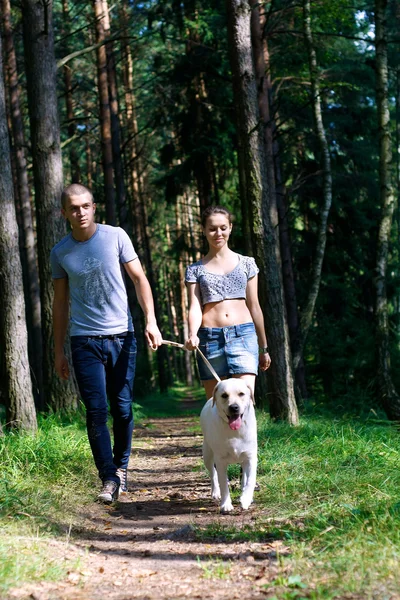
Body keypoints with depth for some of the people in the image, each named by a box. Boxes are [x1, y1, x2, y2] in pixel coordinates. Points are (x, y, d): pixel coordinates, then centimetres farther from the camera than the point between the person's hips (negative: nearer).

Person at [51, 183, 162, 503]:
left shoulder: (115, 236, -1)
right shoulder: (60, 252, 4)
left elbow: (140, 279, 1)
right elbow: (60, 302, 10)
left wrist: (151, 321, -11)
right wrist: (59, 351, 8)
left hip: (121, 336, 0)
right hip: (84, 341, 1)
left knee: (123, 408, 5)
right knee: (96, 411, -5)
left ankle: (122, 467, 24)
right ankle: (109, 479, -1)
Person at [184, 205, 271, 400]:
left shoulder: (246, 264, 11)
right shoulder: (195, 269, 10)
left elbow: (254, 306, 14)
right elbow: (195, 307, 0)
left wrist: (264, 347, 15)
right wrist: (192, 335, -21)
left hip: (243, 335, -1)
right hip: (209, 338, 1)